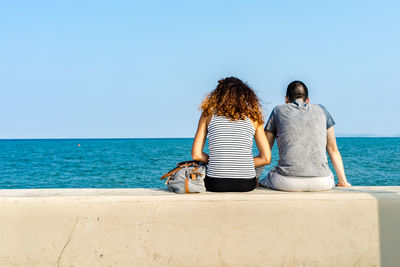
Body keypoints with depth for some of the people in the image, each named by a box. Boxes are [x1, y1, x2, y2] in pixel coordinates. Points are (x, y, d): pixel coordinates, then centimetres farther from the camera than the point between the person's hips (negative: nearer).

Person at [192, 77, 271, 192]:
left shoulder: (209, 113, 5)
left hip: (215, 184, -1)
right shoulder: (252, 116, 7)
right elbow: (266, 158, 4)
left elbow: (196, 155, 1)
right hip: (246, 185, 2)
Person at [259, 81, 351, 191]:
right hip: (321, 183, 2)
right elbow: (333, 150, 19)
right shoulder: (321, 110, 19)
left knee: (262, 183, 27)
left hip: (287, 183, -2)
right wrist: (343, 181, 26)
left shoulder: (278, 111, 15)